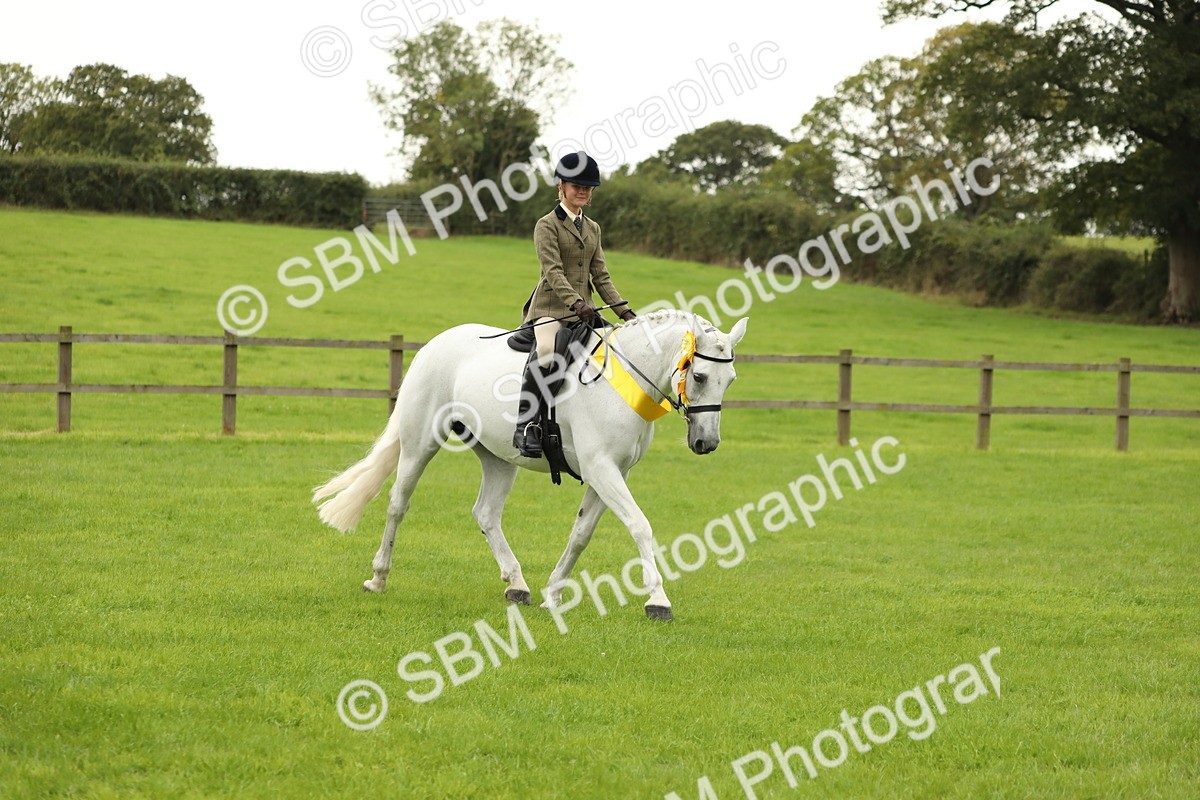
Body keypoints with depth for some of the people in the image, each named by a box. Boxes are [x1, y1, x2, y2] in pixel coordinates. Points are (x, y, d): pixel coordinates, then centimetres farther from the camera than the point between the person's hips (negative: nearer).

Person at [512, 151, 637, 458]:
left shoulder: (592, 229, 20)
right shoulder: (547, 225, -1)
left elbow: (601, 276, 18)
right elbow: (553, 271, -13)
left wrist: (624, 311, 6)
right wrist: (576, 304, -27)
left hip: (584, 310, 7)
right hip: (551, 307, -7)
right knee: (546, 351, -32)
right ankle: (526, 424, -31)